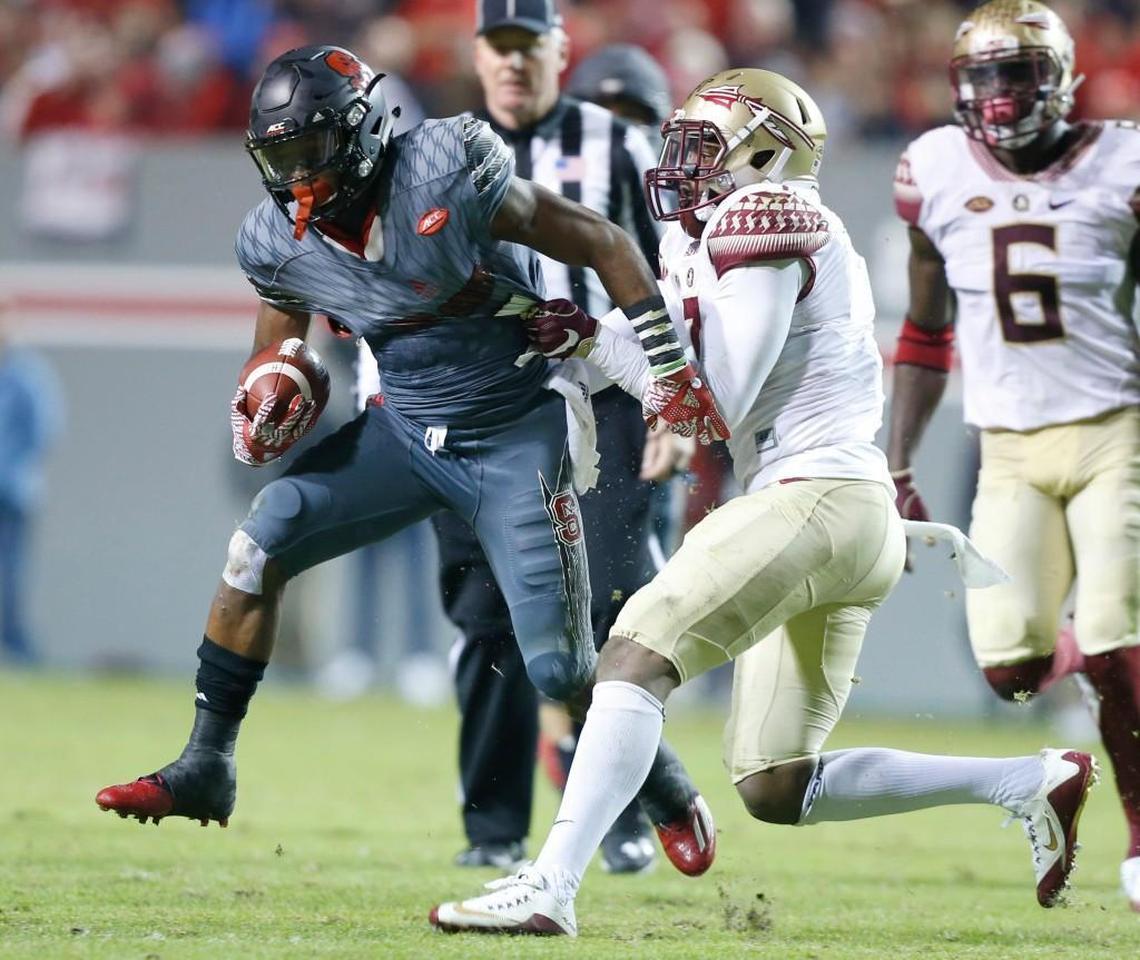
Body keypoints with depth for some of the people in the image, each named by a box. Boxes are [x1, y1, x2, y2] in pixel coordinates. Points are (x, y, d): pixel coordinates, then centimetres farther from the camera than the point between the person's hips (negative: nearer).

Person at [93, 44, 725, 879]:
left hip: (516, 437, -5)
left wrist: (673, 375, -16)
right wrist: (271, 409, -13)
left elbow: (605, 247, -16)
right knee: (258, 546, -13)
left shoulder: (445, 179, -23)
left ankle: (665, 784, 21)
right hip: (405, 430, 5)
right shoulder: (280, 241, -6)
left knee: (560, 670, -9)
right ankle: (206, 769, -4)